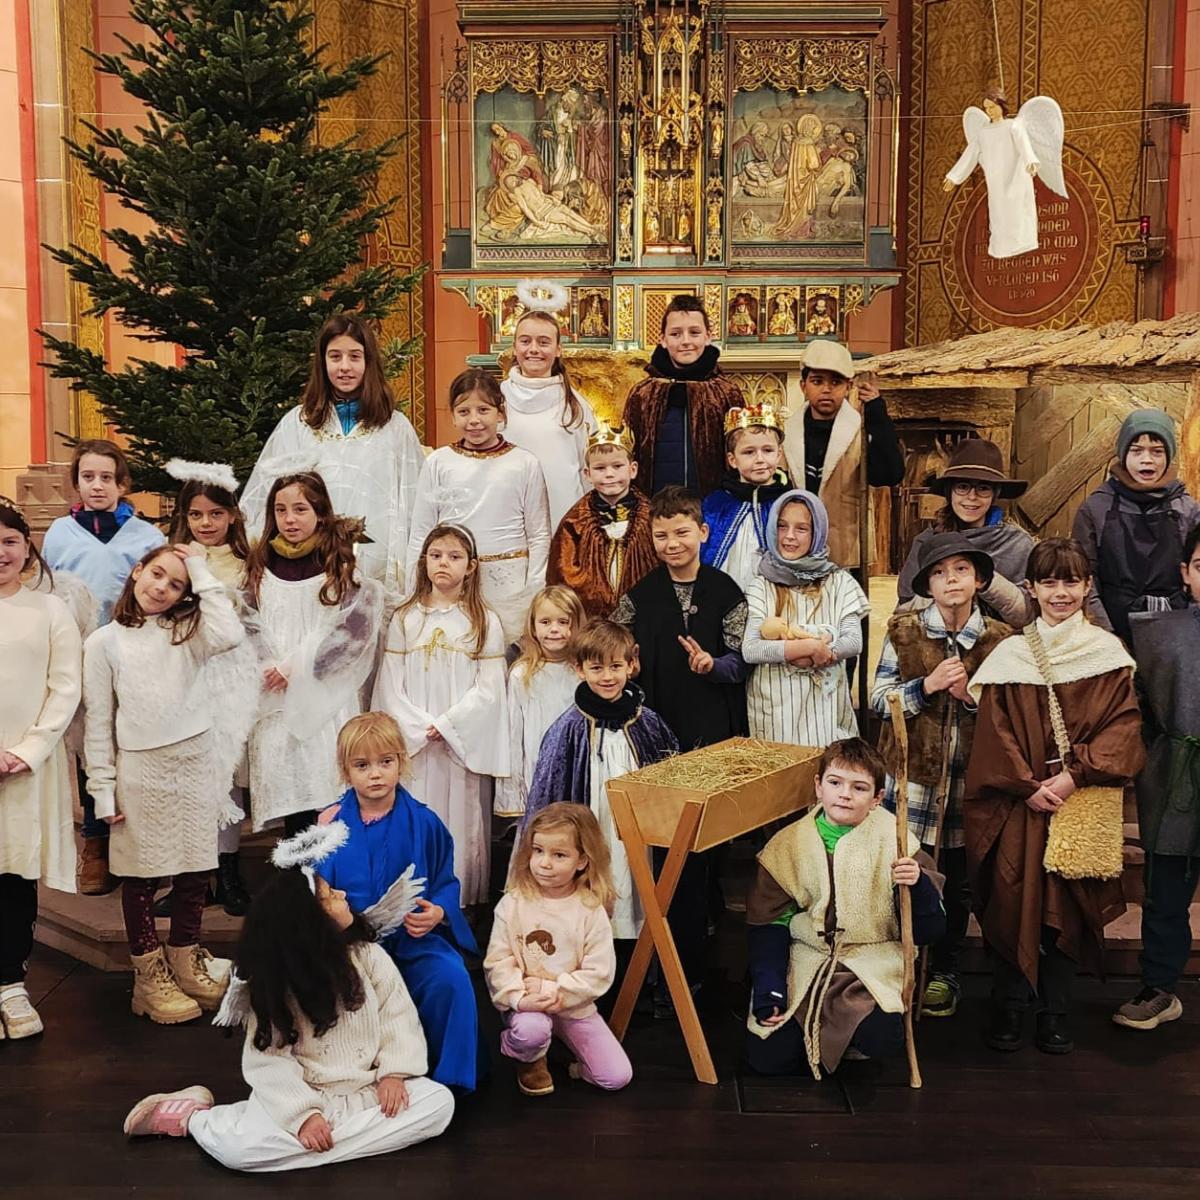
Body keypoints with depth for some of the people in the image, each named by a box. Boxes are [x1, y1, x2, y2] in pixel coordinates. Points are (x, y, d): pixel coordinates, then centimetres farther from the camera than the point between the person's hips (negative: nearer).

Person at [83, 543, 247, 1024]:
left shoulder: (187, 631, 5)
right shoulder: (104, 642, 1)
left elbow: (230, 634, -18)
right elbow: (98, 720, 2)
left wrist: (202, 573, -10)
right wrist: (103, 788, -2)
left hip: (197, 763, 2)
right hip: (140, 769, -2)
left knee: (194, 870, 11)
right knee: (142, 875, 7)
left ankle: (185, 958, 28)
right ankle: (150, 973, 19)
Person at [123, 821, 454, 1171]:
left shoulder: (366, 953, -3)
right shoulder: (273, 980, -9)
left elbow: (398, 1014, 0)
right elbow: (269, 1060, -14)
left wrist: (394, 1072, -14)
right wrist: (302, 1113, -25)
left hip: (368, 1089, 4)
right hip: (303, 1092, -3)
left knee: (440, 1102, -22)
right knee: (234, 1147, -30)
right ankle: (192, 1117, 5)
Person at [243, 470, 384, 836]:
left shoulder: (340, 564, 1)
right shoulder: (262, 565, 10)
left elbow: (357, 626, -7)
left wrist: (299, 667, -11)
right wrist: (267, 668, -6)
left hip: (326, 694, -2)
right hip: (277, 699, 2)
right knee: (288, 789, 1)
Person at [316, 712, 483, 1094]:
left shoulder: (423, 822, 3)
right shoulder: (331, 823, 2)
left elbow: (447, 882, 8)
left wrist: (437, 913, -13)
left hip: (414, 936, 0)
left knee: (451, 979, -28)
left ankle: (451, 1075, -4)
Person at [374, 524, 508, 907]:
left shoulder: (484, 623, 2)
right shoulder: (404, 619, 6)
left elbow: (488, 688, -3)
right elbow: (391, 685, 2)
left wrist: (446, 725, -12)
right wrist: (420, 728, -10)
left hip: (463, 743, -1)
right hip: (413, 744, 1)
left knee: (461, 823, 1)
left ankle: (461, 906, 10)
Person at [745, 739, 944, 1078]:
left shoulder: (893, 841, -5)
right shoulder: (789, 844, 2)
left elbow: (928, 930, -3)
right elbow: (768, 923, 6)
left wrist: (918, 885, -23)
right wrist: (767, 992, -5)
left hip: (872, 962, -1)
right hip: (805, 961, 2)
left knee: (884, 1038, -31)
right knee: (767, 1057, -14)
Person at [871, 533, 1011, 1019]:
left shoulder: (998, 639, 2)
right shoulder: (903, 631, 0)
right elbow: (877, 699, -2)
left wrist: (971, 695, -13)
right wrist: (928, 685, -17)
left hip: (969, 779, 1)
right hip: (912, 774, -1)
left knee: (958, 882, 10)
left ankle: (943, 972, 27)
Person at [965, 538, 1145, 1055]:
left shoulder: (1107, 653, 5)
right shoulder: (1009, 656, 4)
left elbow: (1124, 726, -3)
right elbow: (994, 733, 0)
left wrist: (1075, 774, -14)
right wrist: (1029, 785, -12)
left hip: (1083, 803, 0)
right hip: (1017, 805, 0)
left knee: (1069, 907, 3)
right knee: (1011, 904, -1)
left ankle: (1055, 1012, 17)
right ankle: (1008, 1009, 13)